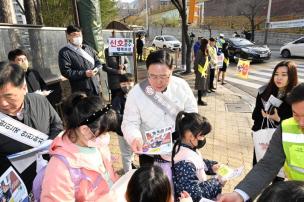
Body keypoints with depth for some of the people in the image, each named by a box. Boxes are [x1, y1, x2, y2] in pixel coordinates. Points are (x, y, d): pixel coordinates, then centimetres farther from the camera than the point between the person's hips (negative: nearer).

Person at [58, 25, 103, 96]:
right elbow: (66, 72, -14)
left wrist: (96, 69, -8)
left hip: (95, 86, 7)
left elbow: (98, 62, 16)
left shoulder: (88, 48, 15)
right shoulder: (64, 52, -6)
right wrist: (84, 74, -22)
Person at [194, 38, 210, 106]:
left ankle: (200, 100, 21)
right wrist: (196, 70, -14)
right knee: (201, 86, -3)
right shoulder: (200, 52, -15)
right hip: (201, 71, -9)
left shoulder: (206, 52, 10)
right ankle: (199, 100, 6)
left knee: (204, 86, 12)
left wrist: (207, 71, 10)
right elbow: (196, 62, -15)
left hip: (205, 71, 9)